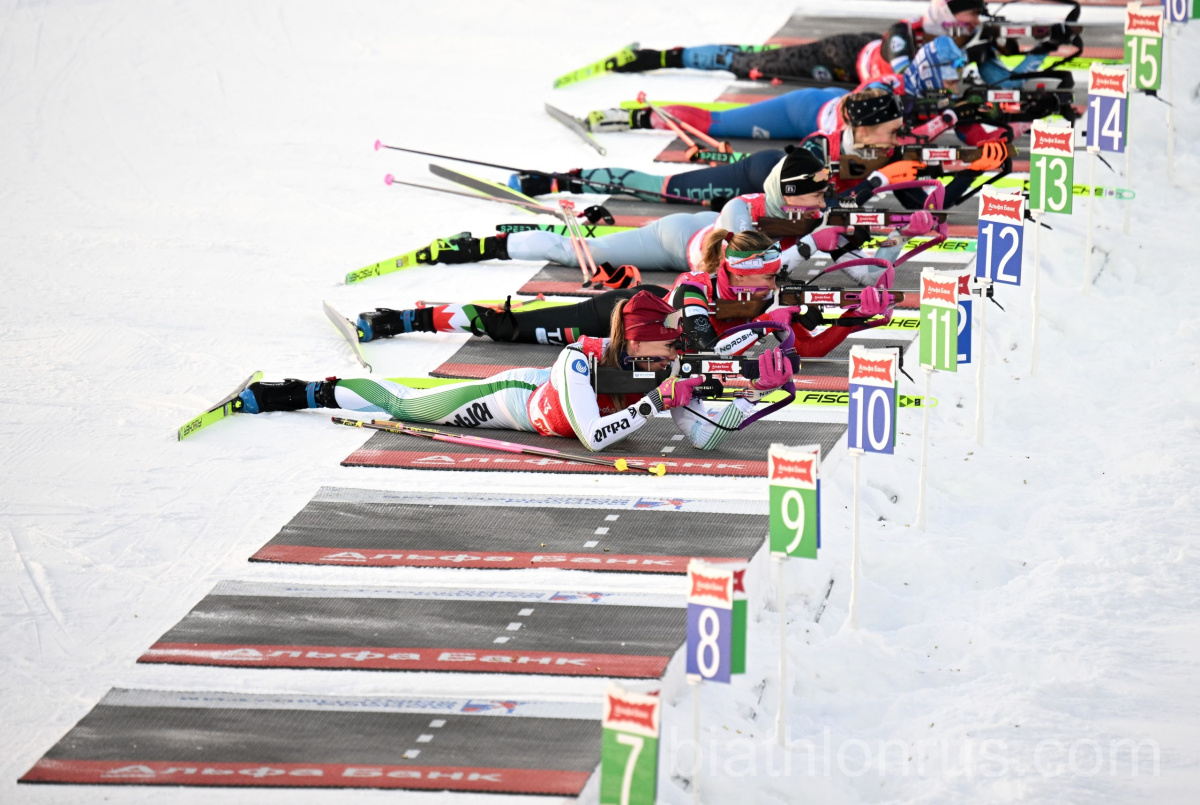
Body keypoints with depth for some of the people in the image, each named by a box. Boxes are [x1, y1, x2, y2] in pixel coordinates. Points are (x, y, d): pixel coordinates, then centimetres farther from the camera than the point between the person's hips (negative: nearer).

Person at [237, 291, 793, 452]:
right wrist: (654, 403, -50)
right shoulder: (580, 361, -40)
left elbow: (704, 437, -25)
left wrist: (755, 394, -40)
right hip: (512, 400, -6)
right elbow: (594, 440, -47)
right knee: (404, 406, 9)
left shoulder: (671, 370, -24)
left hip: (546, 393, 6)